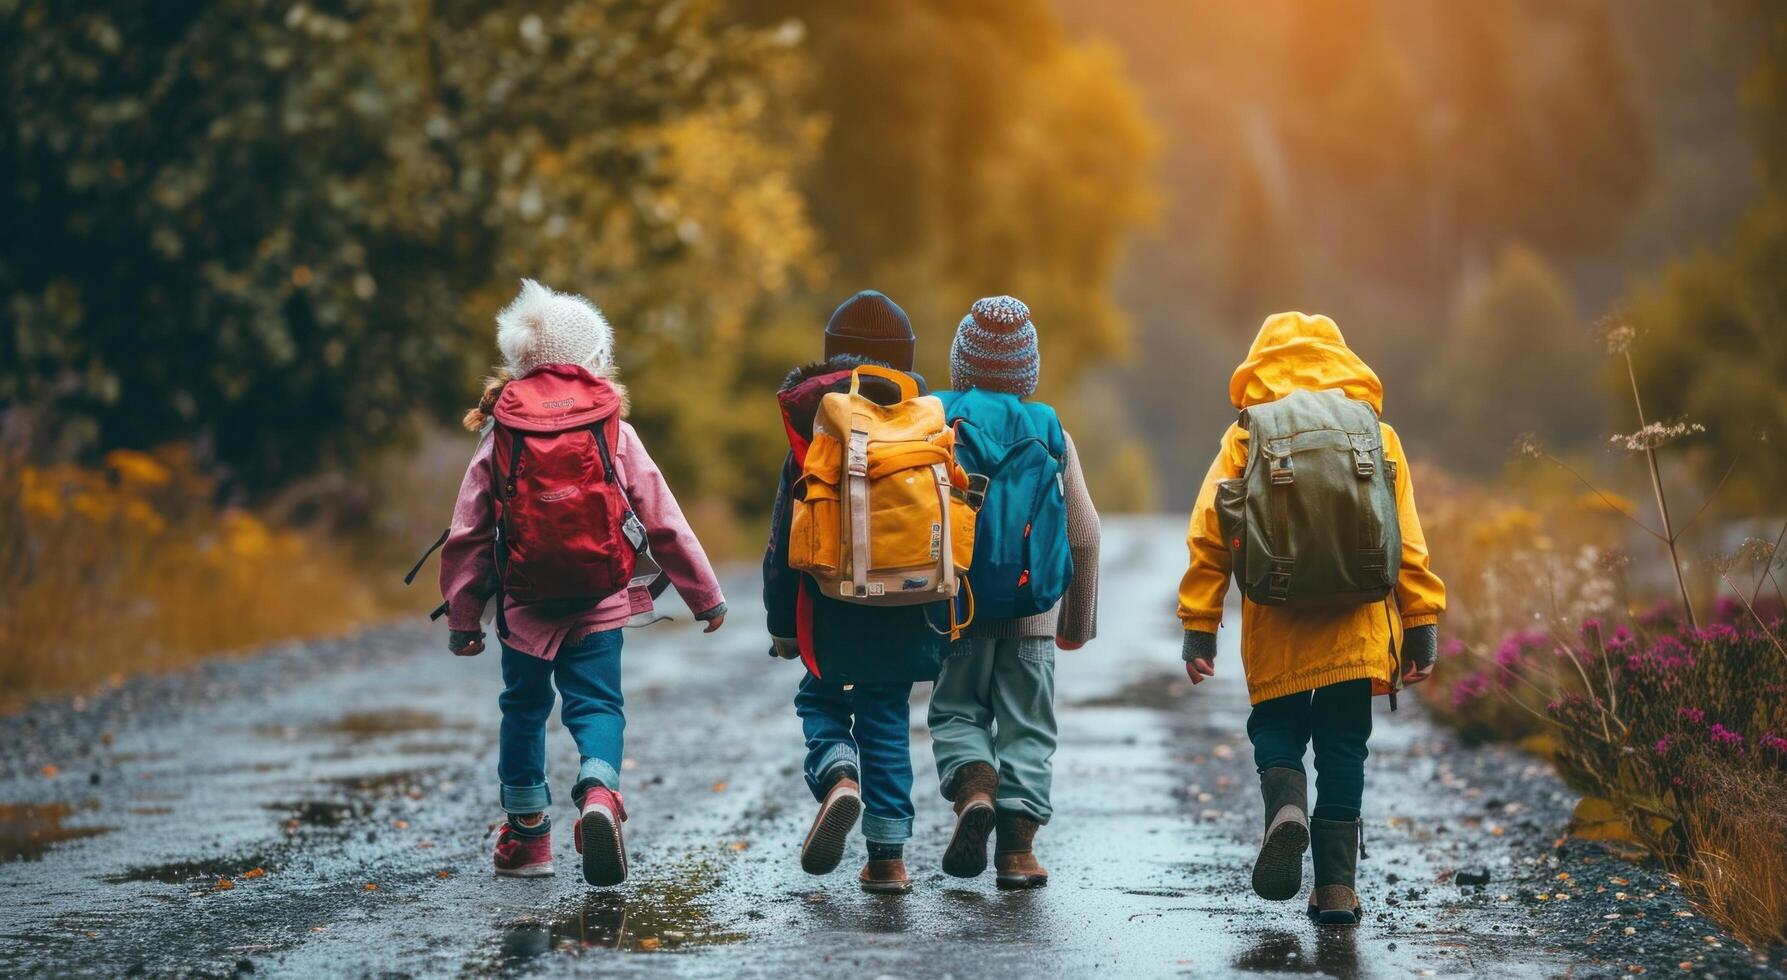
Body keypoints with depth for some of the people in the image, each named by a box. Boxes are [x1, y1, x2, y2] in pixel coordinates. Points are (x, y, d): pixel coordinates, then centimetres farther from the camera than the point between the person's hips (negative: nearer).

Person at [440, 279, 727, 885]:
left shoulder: (500, 435, 1)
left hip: (524, 604, 1)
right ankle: (598, 793, -29)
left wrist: (462, 617, 12)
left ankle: (526, 835, 25)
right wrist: (705, 594, 13)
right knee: (597, 704, 2)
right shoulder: (614, 431, 0)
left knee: (524, 707, 17)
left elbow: (468, 535, 3)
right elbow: (662, 520, 3)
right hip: (601, 602, -1)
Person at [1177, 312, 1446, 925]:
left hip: (1275, 623, -1)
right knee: (1343, 747, 8)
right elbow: (1406, 541, 4)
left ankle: (1286, 805, -17)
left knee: (1276, 728, 14)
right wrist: (1422, 623, 6)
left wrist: (1199, 625, 2)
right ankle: (1337, 885, 2)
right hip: (1358, 626, 1)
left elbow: (1209, 535, 0)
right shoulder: (1376, 435, 9)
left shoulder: (1246, 437, 5)